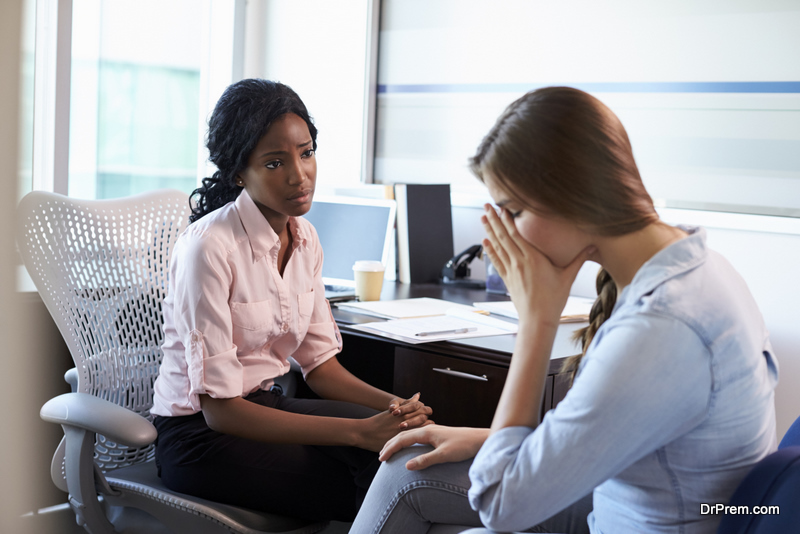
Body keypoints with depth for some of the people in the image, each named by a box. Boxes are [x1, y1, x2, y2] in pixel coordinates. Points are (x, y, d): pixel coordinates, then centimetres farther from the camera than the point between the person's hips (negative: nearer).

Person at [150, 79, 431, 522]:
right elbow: (219, 407, -22)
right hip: (201, 433, -6)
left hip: (266, 407, 7)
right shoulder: (210, 245, -20)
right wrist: (359, 431, -26)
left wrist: (391, 404, -12)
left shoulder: (305, 238, 2)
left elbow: (320, 361, 8)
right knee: (371, 489, -24)